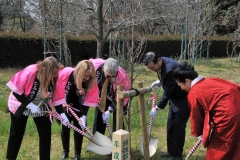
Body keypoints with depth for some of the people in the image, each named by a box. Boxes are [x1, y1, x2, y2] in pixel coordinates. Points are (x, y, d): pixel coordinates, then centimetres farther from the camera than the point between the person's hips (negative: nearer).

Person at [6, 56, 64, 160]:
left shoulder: (54, 79, -20)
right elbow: (16, 91, -23)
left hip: (41, 107, 3)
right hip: (21, 106, -3)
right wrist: (30, 105, -27)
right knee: (17, 133, 8)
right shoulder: (29, 73, -33)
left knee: (46, 134, -1)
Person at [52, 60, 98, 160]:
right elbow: (57, 94, -24)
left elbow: (88, 100, -15)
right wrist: (61, 113, -25)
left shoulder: (91, 82, -25)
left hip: (78, 109, 1)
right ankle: (65, 152, 29)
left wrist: (84, 116, -23)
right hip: (65, 107, -1)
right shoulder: (64, 74, -32)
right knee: (65, 129, 7)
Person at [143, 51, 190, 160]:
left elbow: (168, 93, -28)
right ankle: (171, 151, 27)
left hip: (184, 98, -9)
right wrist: (160, 81, -2)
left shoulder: (170, 69, -35)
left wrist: (157, 108, -20)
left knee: (178, 126, -4)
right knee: (170, 125, 13)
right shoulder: (160, 64, -8)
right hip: (175, 97, 9)